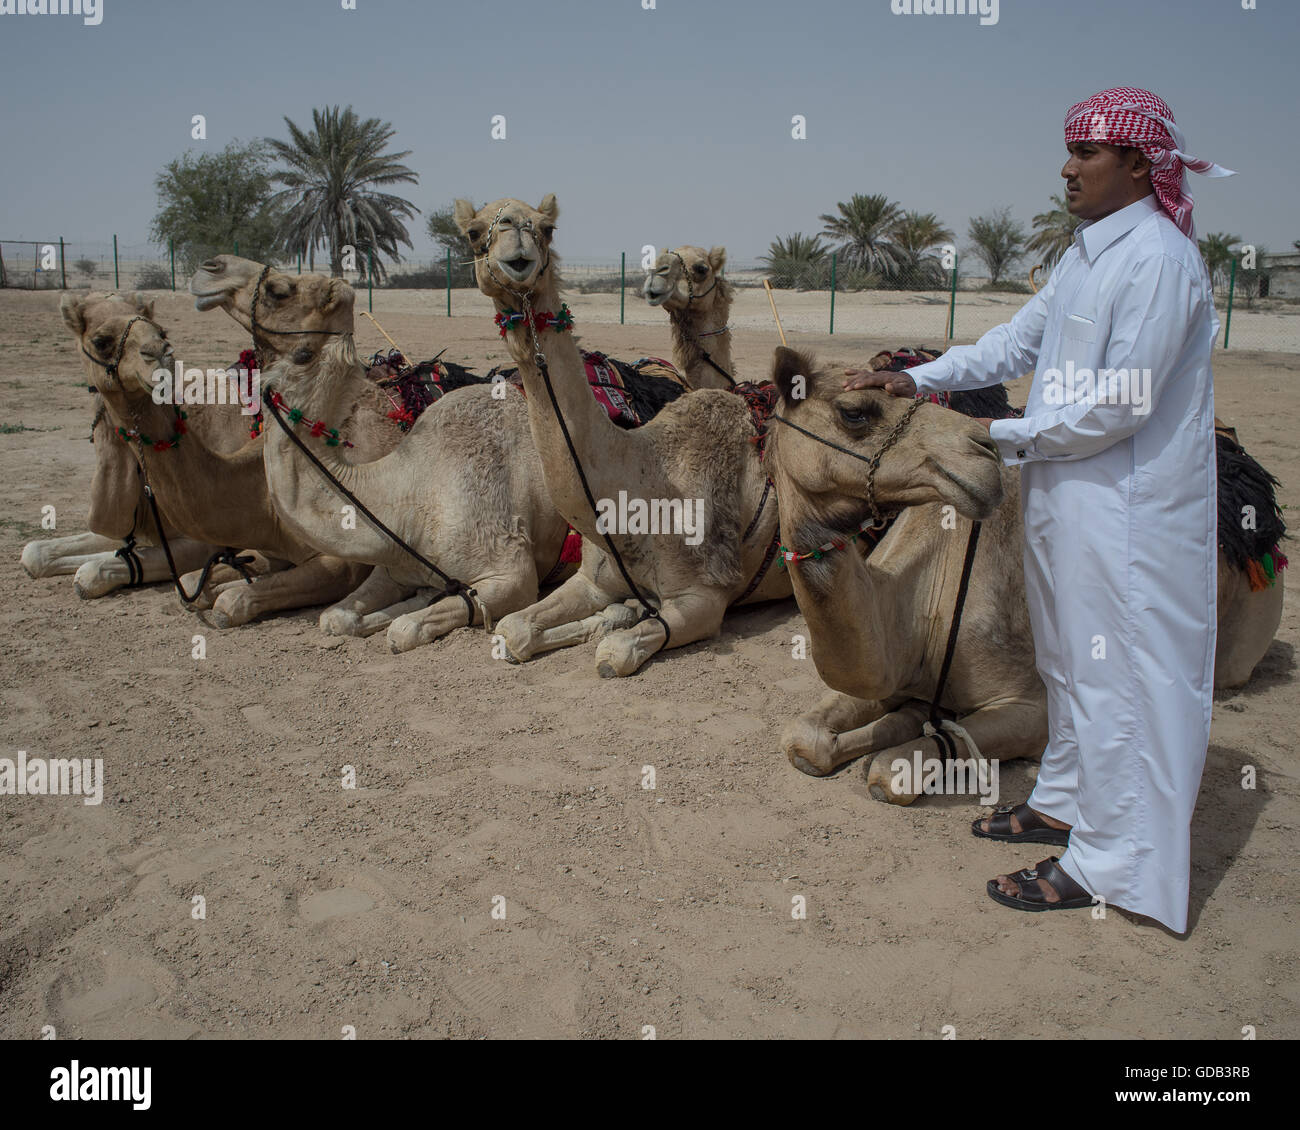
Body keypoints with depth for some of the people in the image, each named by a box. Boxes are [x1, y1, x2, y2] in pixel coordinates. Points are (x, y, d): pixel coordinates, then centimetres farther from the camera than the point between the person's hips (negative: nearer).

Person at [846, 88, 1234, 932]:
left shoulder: (1157, 260, -17)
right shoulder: (1088, 253, 12)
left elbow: (1119, 405, -22)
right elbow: (1017, 341, 16)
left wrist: (1006, 436, -13)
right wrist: (916, 379, 7)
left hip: (1128, 506, -9)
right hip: (1070, 495, 9)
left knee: (1115, 667, -1)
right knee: (1070, 656, 18)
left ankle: (1108, 862, 11)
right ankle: (1067, 801, 35)